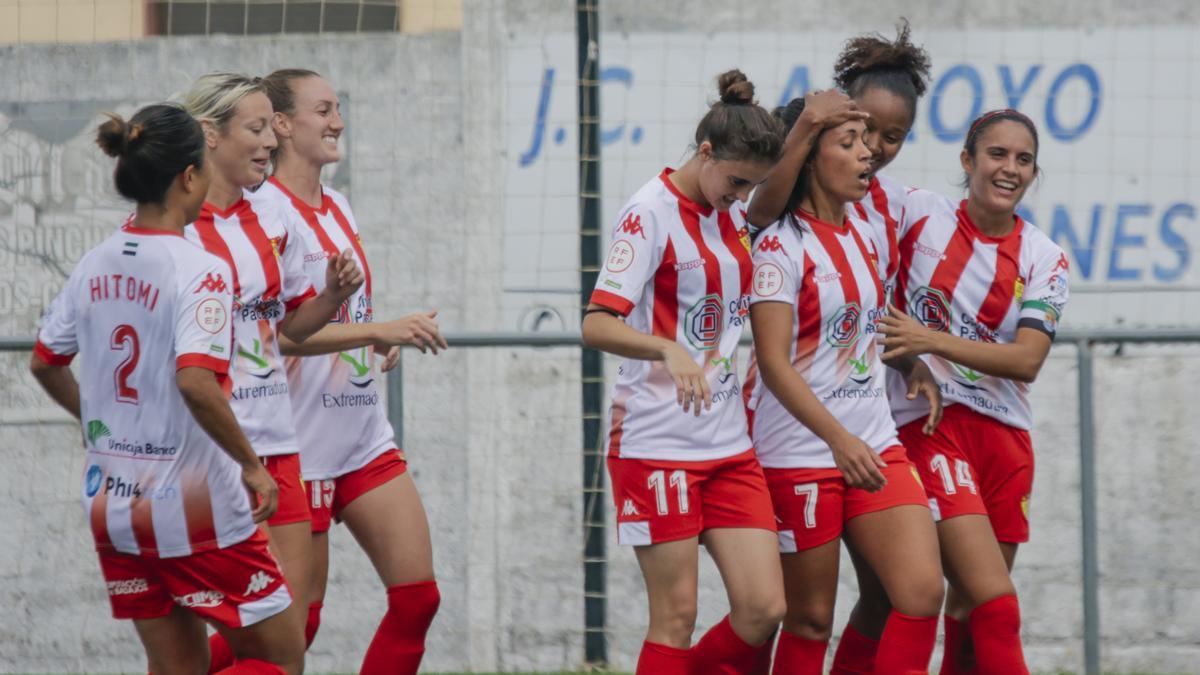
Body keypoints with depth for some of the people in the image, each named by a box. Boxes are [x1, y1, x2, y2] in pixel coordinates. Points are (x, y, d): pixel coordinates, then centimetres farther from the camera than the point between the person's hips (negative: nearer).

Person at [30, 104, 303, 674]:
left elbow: (45, 364, 15)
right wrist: (252, 466, -18)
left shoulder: (95, 266, 4)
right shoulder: (199, 271, -17)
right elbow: (195, 382, -29)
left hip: (111, 503, 7)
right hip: (194, 508, -7)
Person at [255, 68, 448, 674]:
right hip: (302, 444, -8)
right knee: (298, 623, -2)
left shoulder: (337, 208, 13)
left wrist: (385, 338, 6)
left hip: (365, 436, 8)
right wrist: (379, 330, -29)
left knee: (417, 597, 0)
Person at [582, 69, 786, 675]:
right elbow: (596, 325, -20)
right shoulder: (651, 211, -11)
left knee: (764, 608, -3)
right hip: (657, 439, -7)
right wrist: (670, 351, -36)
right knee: (676, 617, -5)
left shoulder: (732, 214, 9)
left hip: (728, 442, 7)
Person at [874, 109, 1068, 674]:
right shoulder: (919, 213, 0)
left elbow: (1027, 360, -7)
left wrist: (931, 340, -18)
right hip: (929, 423, -4)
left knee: (973, 611, 10)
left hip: (1005, 435, 4)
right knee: (995, 604, -17)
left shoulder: (1044, 259, 5)